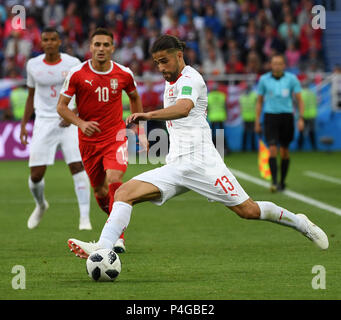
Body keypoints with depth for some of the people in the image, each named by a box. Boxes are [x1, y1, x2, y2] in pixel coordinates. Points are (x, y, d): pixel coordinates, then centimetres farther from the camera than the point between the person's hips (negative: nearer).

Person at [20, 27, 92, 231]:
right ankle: (41, 205, 28)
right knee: (36, 175, -3)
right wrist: (23, 125, 12)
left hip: (69, 122, -2)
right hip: (44, 122, 2)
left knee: (78, 166, -16)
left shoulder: (72, 64, -3)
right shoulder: (33, 65, 5)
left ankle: (85, 217, -13)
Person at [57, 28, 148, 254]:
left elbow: (134, 98, 17)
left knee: (114, 180, -23)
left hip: (116, 135, -1)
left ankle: (118, 237, -19)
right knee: (100, 190, 8)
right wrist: (80, 123, -20)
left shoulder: (124, 74, -3)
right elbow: (61, 106, -2)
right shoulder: (77, 74, -7)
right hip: (89, 141, 1)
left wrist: (140, 131, 15)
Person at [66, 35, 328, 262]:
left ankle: (299, 223, 20)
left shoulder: (190, 78, -10)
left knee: (248, 210, -5)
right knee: (125, 193, -14)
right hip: (175, 167, 8)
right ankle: (103, 248, -27)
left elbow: (184, 108, -33)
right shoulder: (171, 82, 18)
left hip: (202, 162, -8)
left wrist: (149, 115, -48)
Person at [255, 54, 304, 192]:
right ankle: (274, 182, -17)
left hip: (287, 117, 1)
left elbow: (299, 99, 2)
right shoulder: (264, 79, 3)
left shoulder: (292, 79, 0)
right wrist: (257, 121, 8)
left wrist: (301, 118, -9)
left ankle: (282, 182, 22)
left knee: (285, 152, 8)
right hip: (270, 117, -1)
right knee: (272, 150, -15)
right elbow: (259, 101, 11)